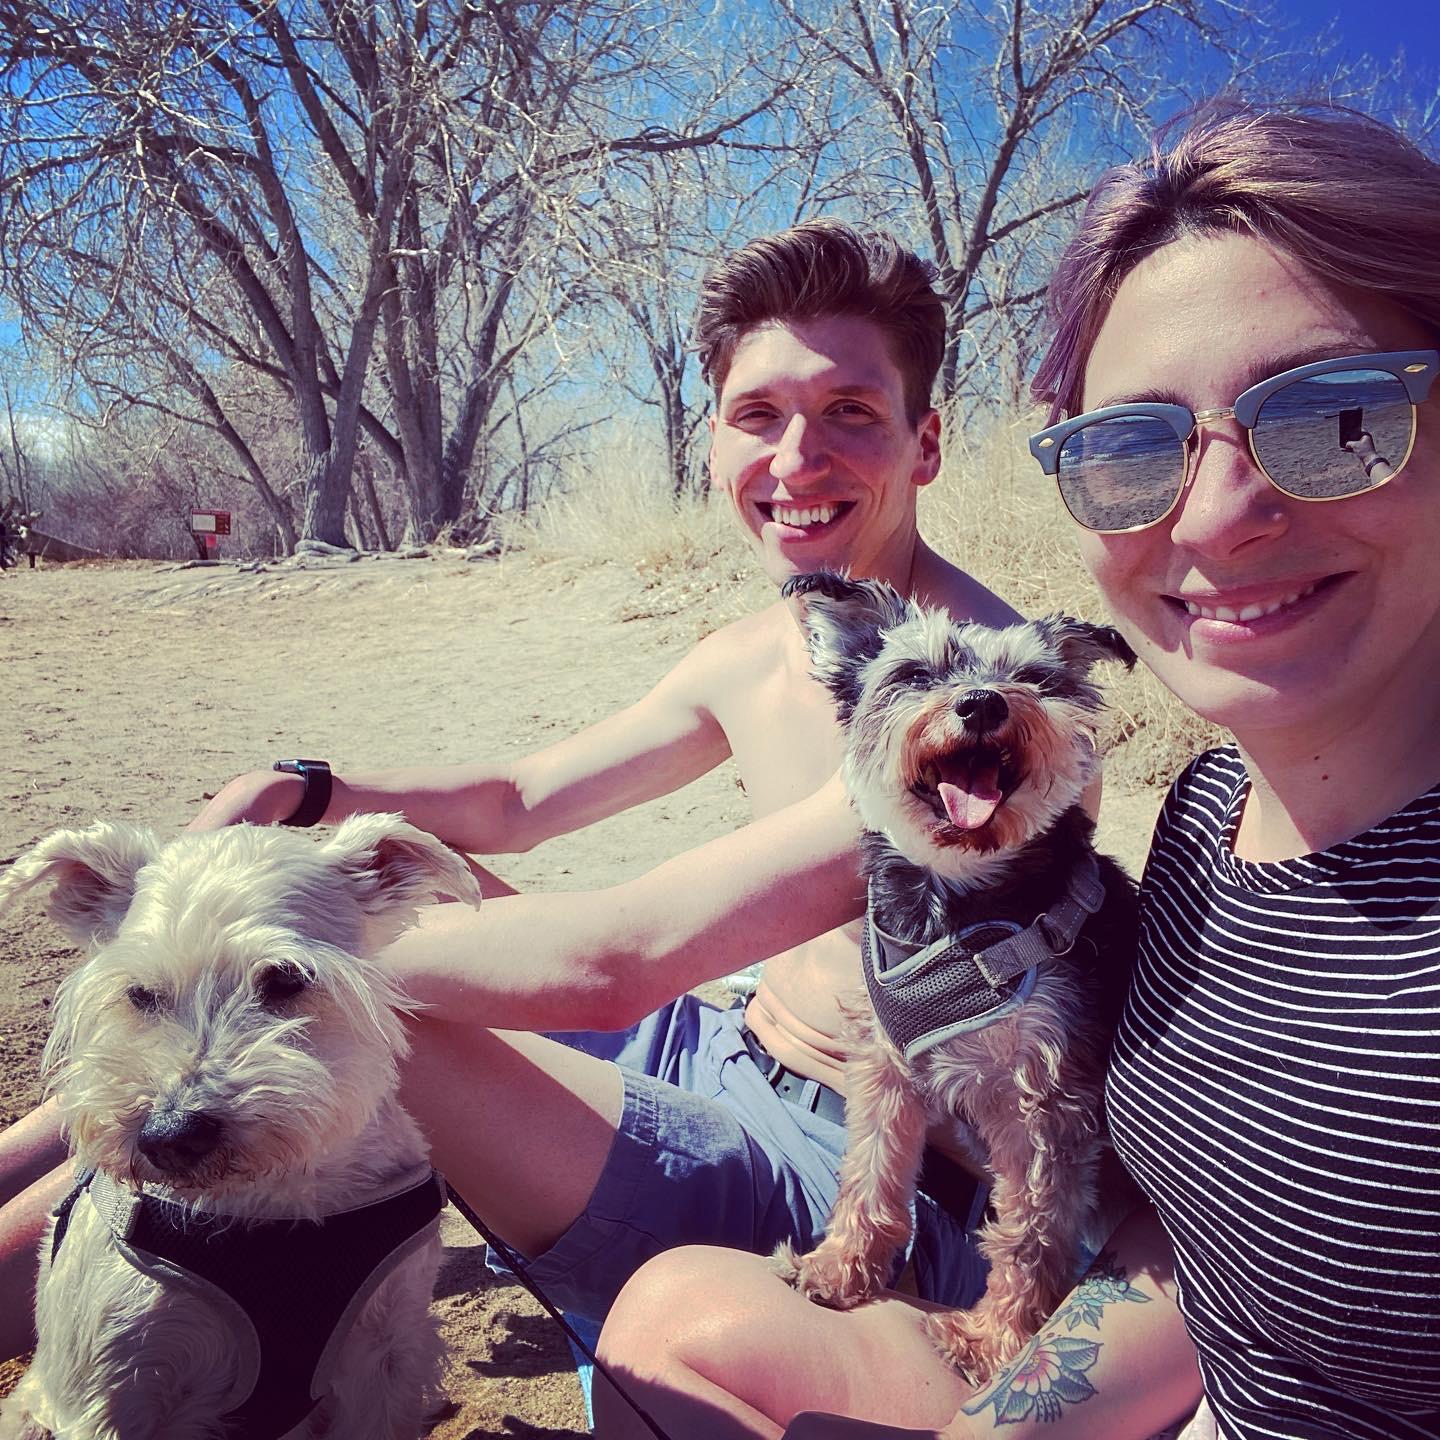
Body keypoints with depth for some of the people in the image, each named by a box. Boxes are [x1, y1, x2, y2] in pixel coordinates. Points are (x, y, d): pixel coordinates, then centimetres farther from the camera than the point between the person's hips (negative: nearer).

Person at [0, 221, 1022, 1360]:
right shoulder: (750, 658, 4)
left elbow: (616, 959, -31)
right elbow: (517, 804, 15)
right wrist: (292, 793, -1)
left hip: (865, 1200, -8)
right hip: (733, 1070, 8)